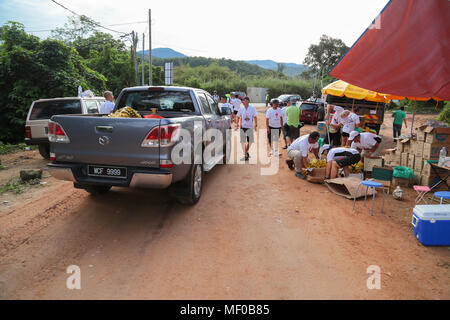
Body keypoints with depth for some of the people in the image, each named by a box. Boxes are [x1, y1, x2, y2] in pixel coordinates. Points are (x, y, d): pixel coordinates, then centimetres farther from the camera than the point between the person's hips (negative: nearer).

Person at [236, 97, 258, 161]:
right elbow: (238, 117, 9)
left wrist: (256, 125, -7)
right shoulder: (241, 109, 2)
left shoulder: (252, 109, 1)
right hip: (242, 127, 0)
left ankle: (246, 152, 32)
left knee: (250, 141, 8)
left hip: (250, 127, 0)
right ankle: (245, 155, 2)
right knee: (243, 141, -4)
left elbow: (255, 117, 2)